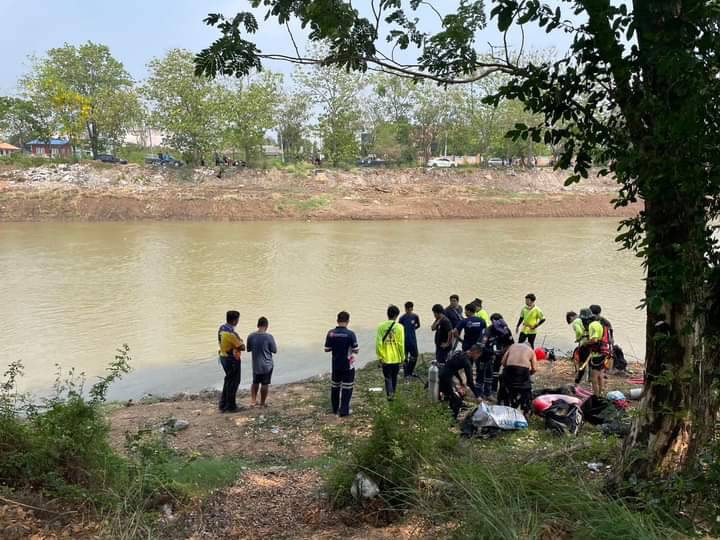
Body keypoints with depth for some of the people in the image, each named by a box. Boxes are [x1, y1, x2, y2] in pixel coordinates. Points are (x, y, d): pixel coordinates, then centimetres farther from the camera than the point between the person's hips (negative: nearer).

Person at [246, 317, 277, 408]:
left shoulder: (251, 336, -8)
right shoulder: (269, 337, -17)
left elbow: (248, 349, 4)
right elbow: (274, 351, -9)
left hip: (256, 365, 3)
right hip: (267, 365, -3)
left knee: (255, 382, 21)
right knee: (265, 384, 9)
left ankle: (253, 401, 22)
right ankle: (262, 402, 17)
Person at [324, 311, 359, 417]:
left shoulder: (331, 333, -6)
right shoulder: (350, 334, -16)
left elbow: (327, 349, 0)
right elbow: (356, 350, -13)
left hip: (335, 365, 4)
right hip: (348, 365, -4)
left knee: (335, 387, 18)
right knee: (346, 388, 5)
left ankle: (335, 409, 27)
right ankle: (344, 410, 5)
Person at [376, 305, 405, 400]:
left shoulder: (381, 326, -6)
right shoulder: (399, 327, -9)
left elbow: (378, 343, -7)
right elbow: (401, 344, -7)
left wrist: (380, 357, 0)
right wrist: (402, 357, 4)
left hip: (385, 358, 0)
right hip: (396, 358, 0)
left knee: (387, 377, 7)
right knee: (394, 377, 19)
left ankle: (389, 393, -12)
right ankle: (392, 393, 33)